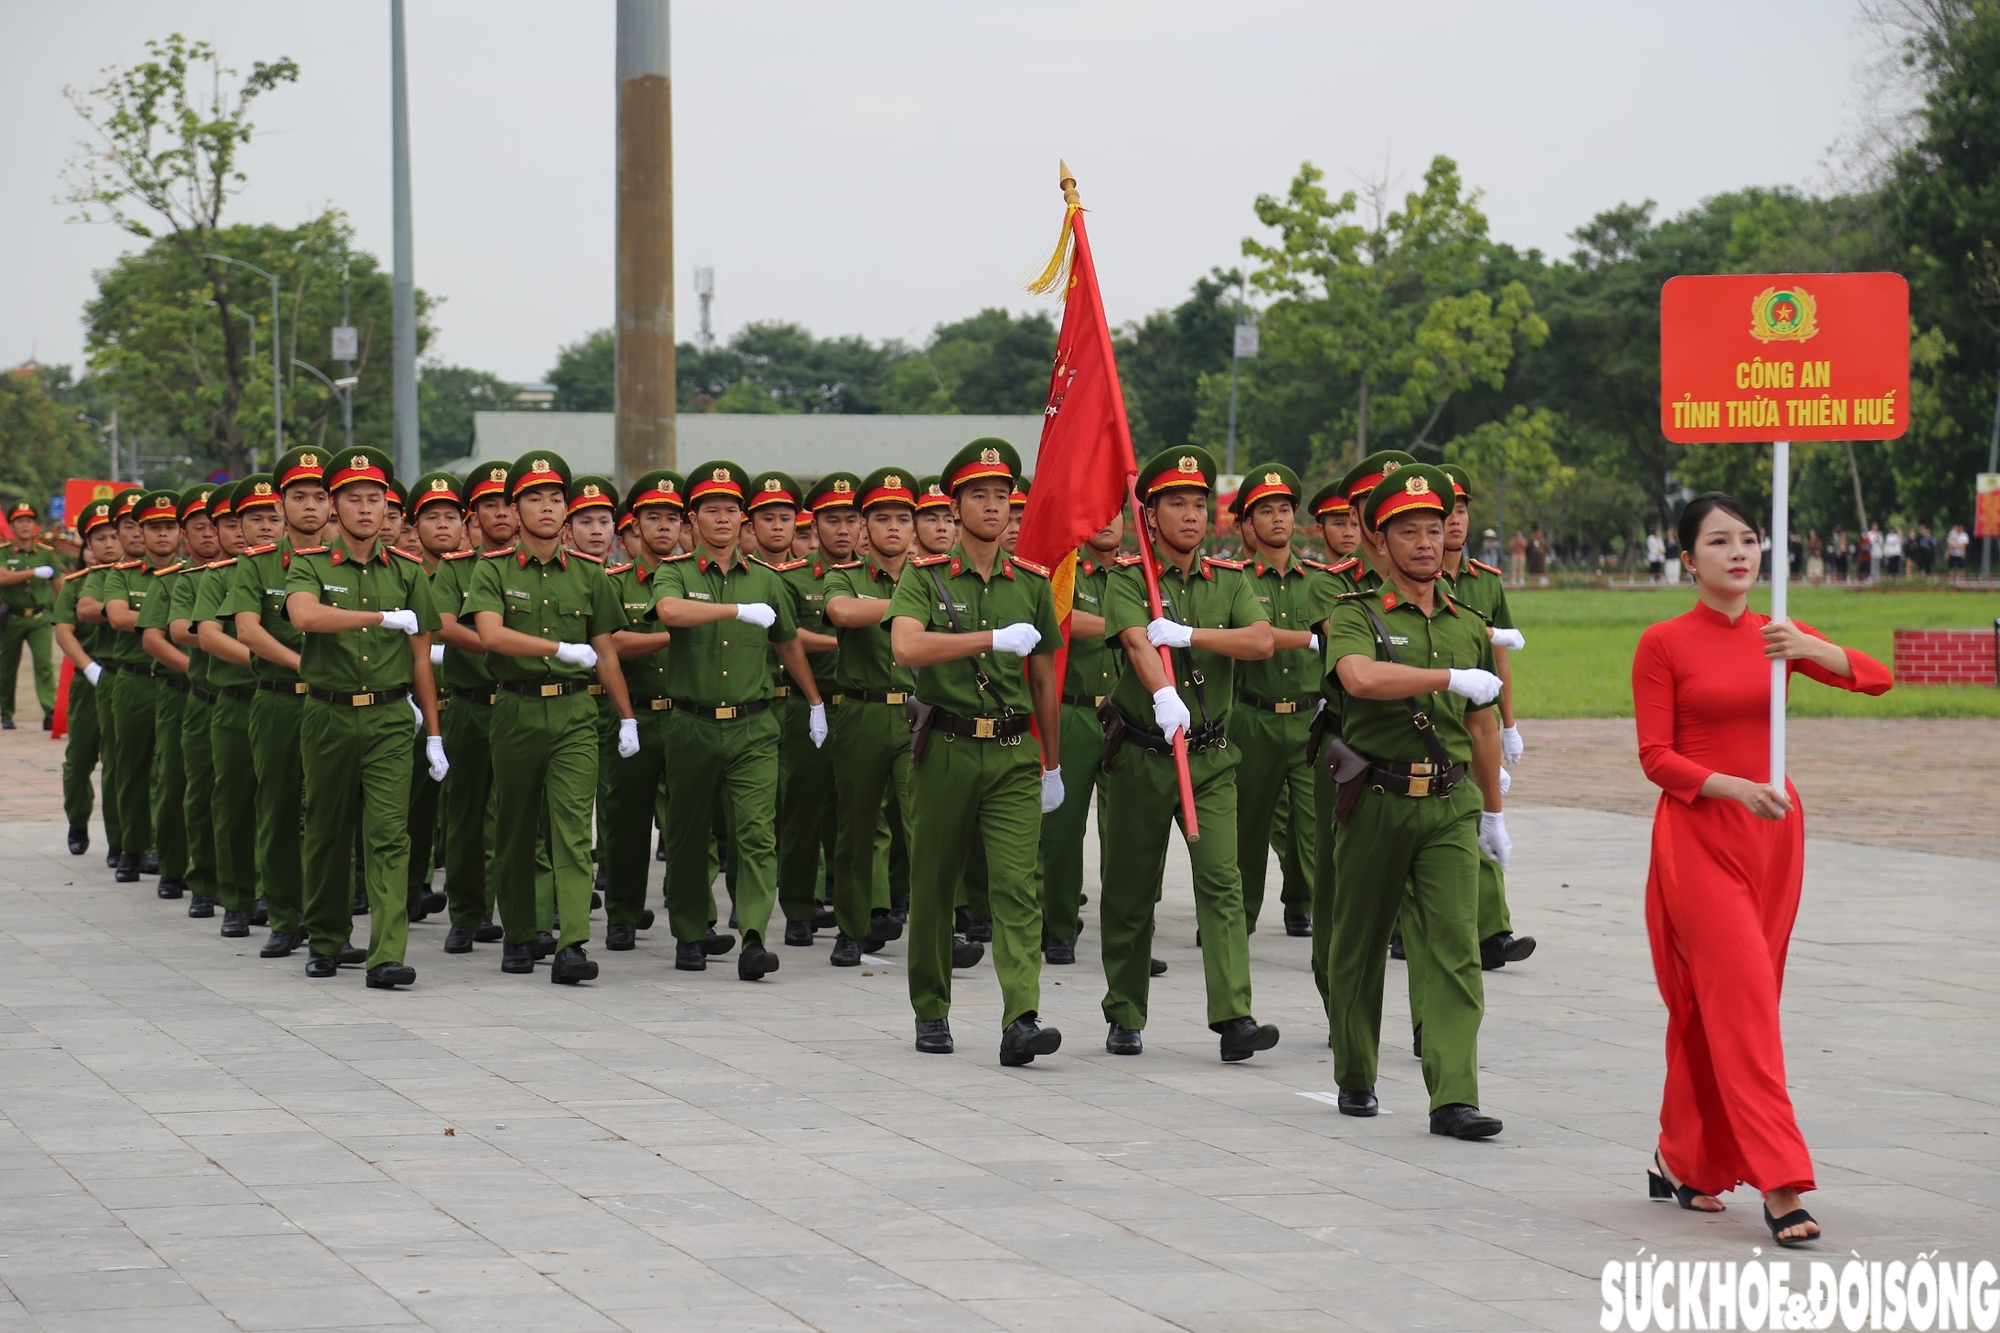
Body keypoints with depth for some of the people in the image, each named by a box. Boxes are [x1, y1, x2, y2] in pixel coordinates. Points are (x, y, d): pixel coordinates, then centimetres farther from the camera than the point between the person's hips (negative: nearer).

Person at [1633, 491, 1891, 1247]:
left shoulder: (1777, 637, 8)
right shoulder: (1663, 644, -4)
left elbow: (1876, 679, -4)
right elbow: (1656, 757, -8)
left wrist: (1807, 648, -21)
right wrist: (1733, 787, -22)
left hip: (1772, 832, 5)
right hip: (1697, 836, -5)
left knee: (1720, 1004, 10)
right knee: (1743, 996, -13)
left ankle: (1683, 1164, 23)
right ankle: (1779, 1184, -17)